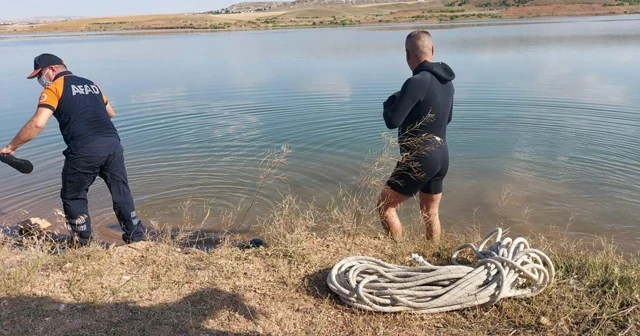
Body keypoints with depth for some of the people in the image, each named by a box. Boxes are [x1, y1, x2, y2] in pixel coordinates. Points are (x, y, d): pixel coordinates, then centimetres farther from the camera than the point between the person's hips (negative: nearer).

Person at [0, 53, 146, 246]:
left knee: (73, 197, 14)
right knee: (121, 193, 13)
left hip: (84, 150, -5)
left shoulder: (54, 88, 5)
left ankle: (84, 244, 22)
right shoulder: (91, 84, 24)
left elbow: (38, 123, -7)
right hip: (113, 144, 5)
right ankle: (137, 239, 17)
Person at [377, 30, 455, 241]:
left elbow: (392, 121, -21)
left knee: (385, 206, 5)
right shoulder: (446, 81, 7)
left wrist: (390, 102, 1)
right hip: (441, 156, 9)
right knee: (430, 213, 20)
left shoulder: (417, 82, -20)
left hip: (419, 159, -9)